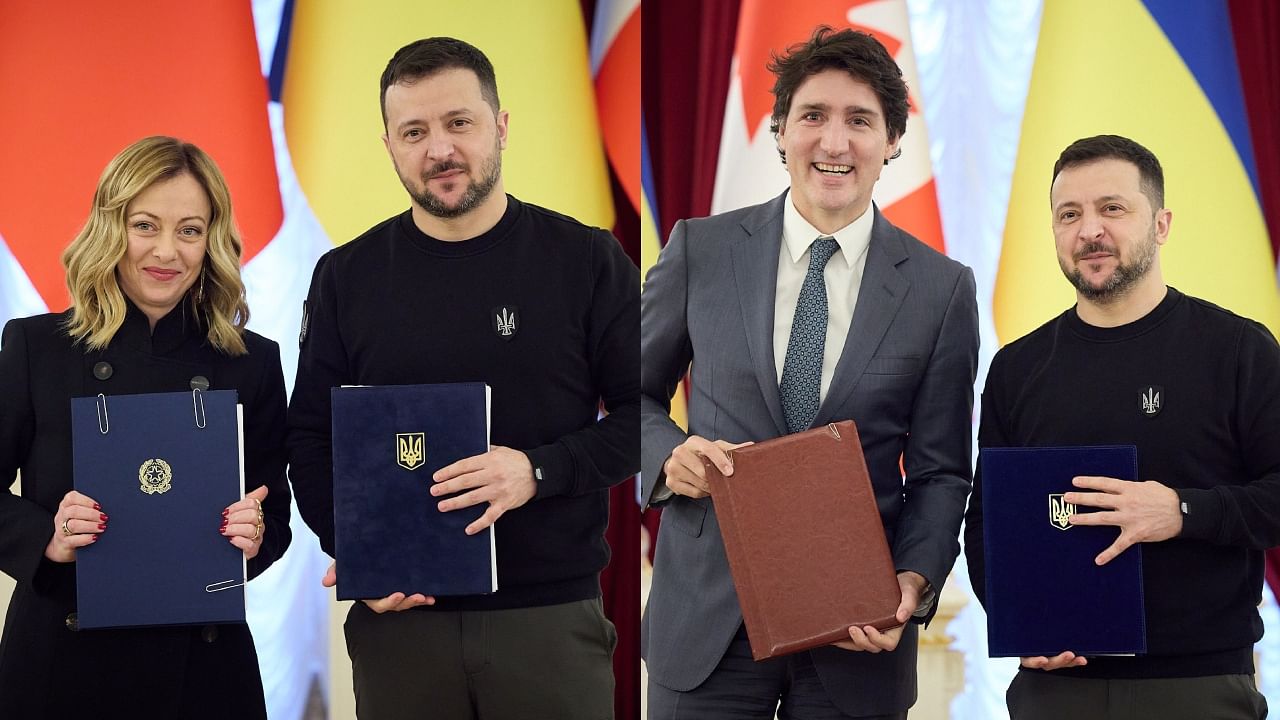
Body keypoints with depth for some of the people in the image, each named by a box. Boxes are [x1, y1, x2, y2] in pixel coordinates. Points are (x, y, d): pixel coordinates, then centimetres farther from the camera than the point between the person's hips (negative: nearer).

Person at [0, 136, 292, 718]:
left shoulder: (252, 364, 5)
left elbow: (274, 510, 7)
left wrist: (256, 535, -15)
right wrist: (47, 538, -18)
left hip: (200, 666, 1)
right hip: (61, 656, -1)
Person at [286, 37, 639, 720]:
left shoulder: (587, 261, 1)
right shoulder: (347, 277, 7)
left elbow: (639, 414, 0)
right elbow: (312, 438, 10)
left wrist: (539, 470, -15)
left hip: (554, 617, -1)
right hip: (400, 616, 2)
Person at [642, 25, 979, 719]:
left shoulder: (942, 289, 2)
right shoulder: (701, 250, 3)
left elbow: (938, 471, 4)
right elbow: (635, 392, 13)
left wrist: (914, 582, -13)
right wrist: (668, 453, -9)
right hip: (707, 617, 0)